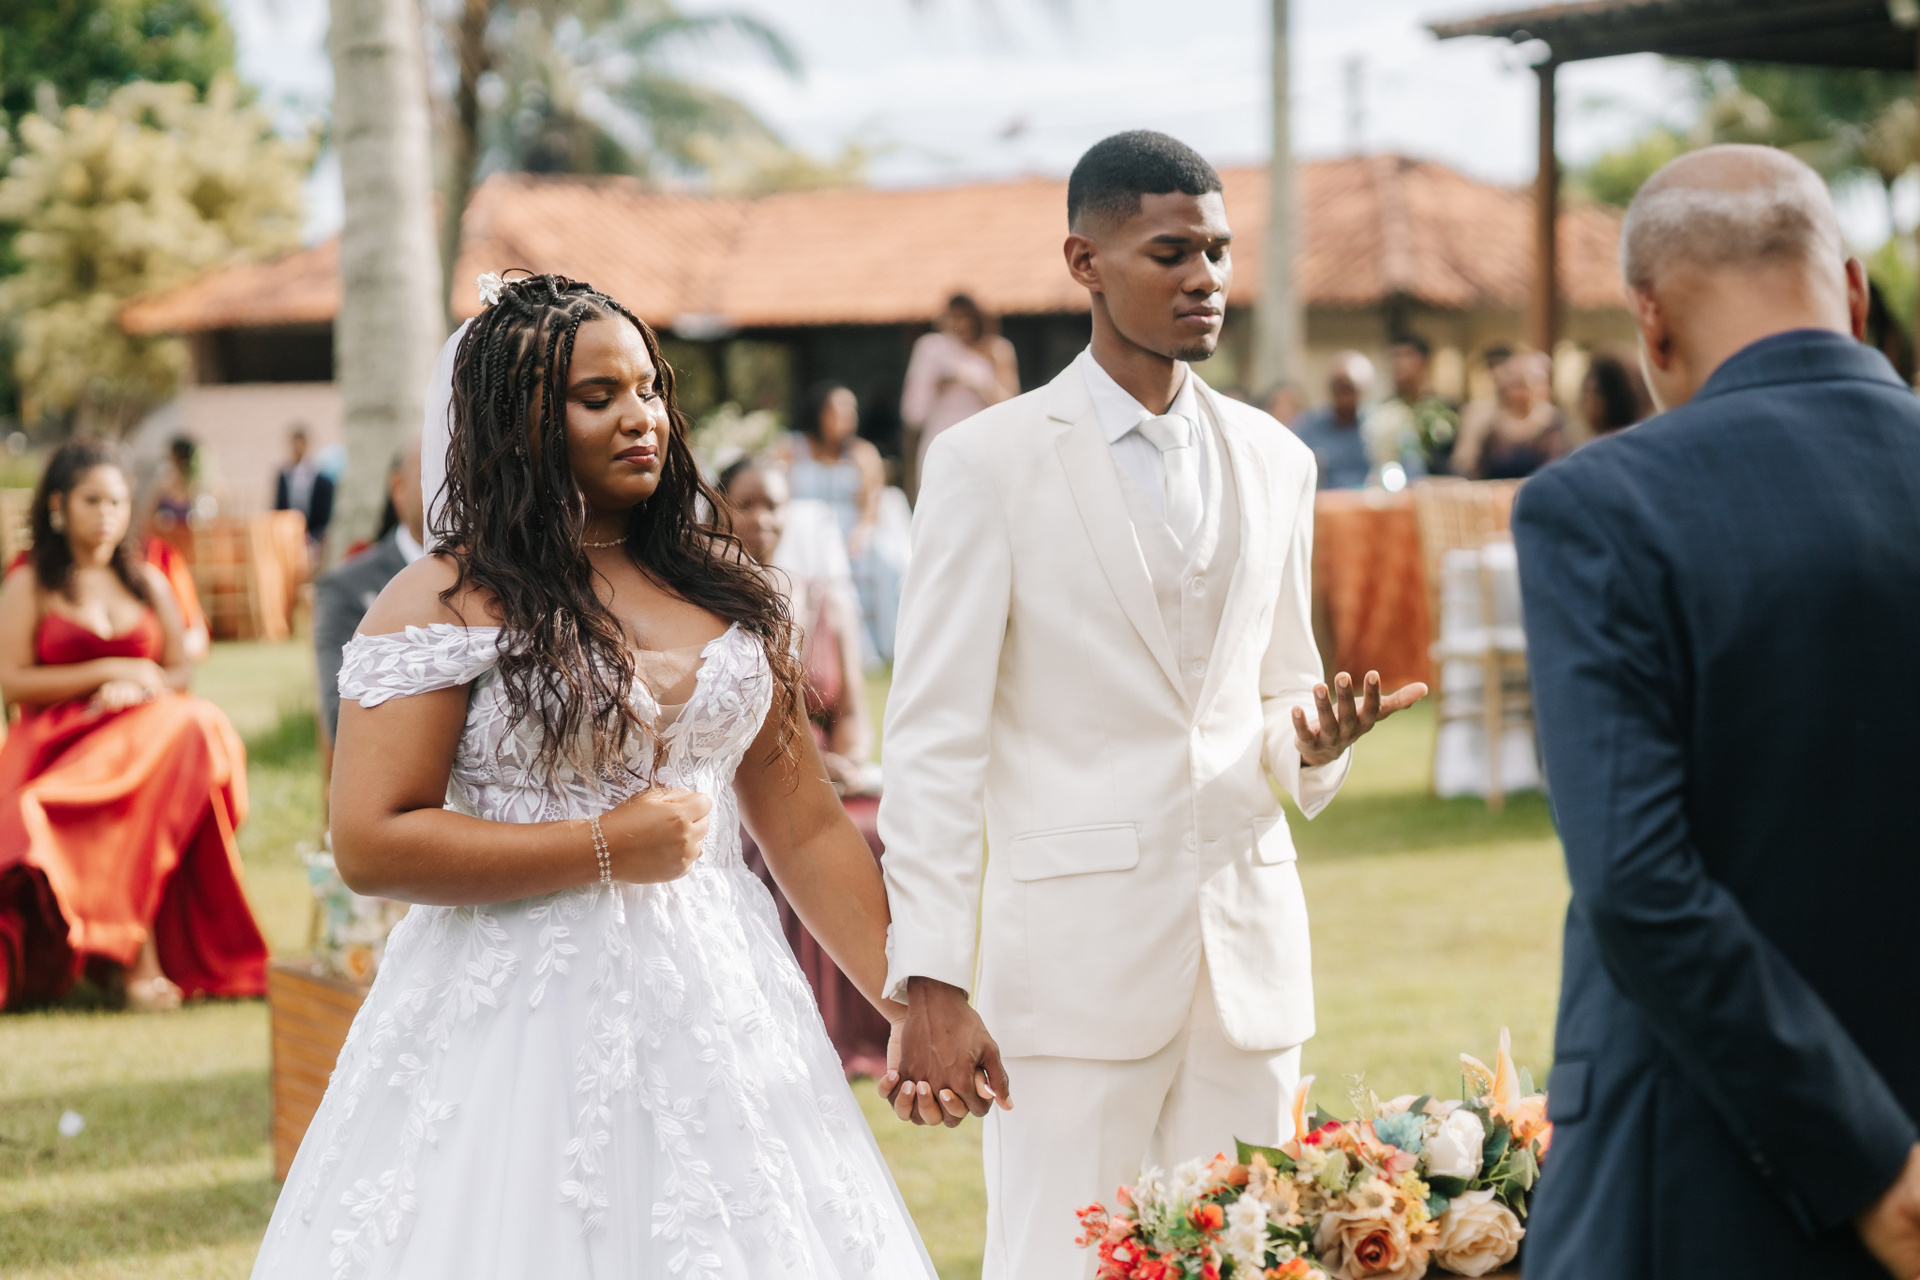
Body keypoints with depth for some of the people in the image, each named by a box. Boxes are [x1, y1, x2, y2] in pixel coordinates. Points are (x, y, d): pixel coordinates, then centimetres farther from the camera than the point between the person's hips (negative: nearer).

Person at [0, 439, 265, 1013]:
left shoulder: (149, 582, 21)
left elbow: (179, 671, 17)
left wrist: (137, 689, -6)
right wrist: (107, 672, -7)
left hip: (145, 734, 3)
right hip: (56, 745, -3)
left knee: (195, 727, -33)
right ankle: (136, 957, -31)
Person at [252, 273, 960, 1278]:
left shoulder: (723, 590, 10)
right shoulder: (446, 601, -6)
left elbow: (806, 830, 11)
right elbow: (369, 845, -14)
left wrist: (914, 1005, 4)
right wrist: (607, 847, -12)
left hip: (715, 1023, 5)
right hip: (527, 1033, -5)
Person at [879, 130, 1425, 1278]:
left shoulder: (1275, 461, 12)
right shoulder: (989, 464, -4)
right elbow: (935, 741, -6)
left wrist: (1313, 738, -5)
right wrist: (930, 985, -12)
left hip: (1249, 954, 5)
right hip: (1077, 955, -5)